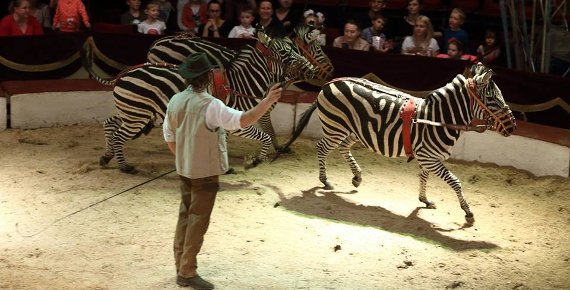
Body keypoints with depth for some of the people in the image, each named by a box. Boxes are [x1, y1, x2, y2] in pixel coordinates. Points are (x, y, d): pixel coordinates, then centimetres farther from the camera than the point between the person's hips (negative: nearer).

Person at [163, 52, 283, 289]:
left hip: (184, 170, 7)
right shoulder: (210, 105, -22)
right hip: (205, 172, -7)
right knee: (198, 221, 1)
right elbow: (242, 120, -30)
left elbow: (169, 136, 10)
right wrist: (267, 102, -31)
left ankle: (181, 267, 24)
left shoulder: (175, 101, 2)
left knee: (185, 216, 16)